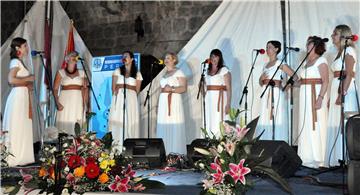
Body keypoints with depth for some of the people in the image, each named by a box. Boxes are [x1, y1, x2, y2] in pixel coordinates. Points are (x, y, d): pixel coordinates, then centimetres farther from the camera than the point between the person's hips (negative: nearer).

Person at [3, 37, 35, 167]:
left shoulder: (20, 62, 17)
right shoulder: (16, 62, -10)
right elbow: (11, 80, -23)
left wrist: (28, 84, 5)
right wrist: (28, 79, -14)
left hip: (23, 96, 9)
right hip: (18, 96, -9)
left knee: (23, 127, 11)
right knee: (16, 128, -6)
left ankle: (21, 157, 16)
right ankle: (13, 158, -1)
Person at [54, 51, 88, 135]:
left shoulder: (81, 73, 12)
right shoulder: (61, 72, 8)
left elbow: (85, 89, 8)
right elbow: (55, 89, 4)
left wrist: (85, 103, -2)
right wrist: (57, 103, -9)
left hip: (78, 101, 1)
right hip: (65, 101, -1)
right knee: (64, 123, -9)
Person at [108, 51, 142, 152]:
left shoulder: (137, 73, 12)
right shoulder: (117, 71, 13)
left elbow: (137, 90, 10)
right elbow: (113, 86, 7)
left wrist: (130, 95, 3)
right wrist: (115, 96, -2)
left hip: (131, 99, 0)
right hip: (118, 97, 0)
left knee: (130, 120, -5)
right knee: (117, 120, -6)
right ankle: (116, 146, -6)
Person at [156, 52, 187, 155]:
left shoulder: (178, 72, 1)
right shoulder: (164, 73, 22)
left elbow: (184, 88, -7)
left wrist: (172, 89, -22)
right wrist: (158, 106, 19)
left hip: (174, 102, -6)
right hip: (163, 102, 6)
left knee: (175, 127, -10)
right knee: (163, 128, 1)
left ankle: (176, 153, -6)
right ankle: (165, 154, 5)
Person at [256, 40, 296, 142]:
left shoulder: (280, 64, -1)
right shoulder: (266, 65, 18)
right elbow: (261, 83, 21)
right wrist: (261, 78, 1)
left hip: (276, 94, -6)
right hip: (266, 95, 6)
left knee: (277, 119, -9)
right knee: (265, 119, 3)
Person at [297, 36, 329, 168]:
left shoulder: (321, 61, -6)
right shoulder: (307, 62, 18)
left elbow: (325, 81, -15)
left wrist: (320, 98, -23)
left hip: (315, 96, -8)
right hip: (304, 96, 8)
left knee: (315, 126, -7)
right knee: (305, 126, 9)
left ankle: (316, 159, -2)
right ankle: (306, 158, 16)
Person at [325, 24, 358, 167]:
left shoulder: (348, 50, -5)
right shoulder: (340, 52, 20)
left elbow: (349, 74, -15)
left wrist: (342, 94, -22)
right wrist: (331, 97, 16)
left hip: (345, 91, -9)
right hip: (336, 91, 9)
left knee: (344, 125, -9)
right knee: (336, 125, 8)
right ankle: (338, 159, 12)